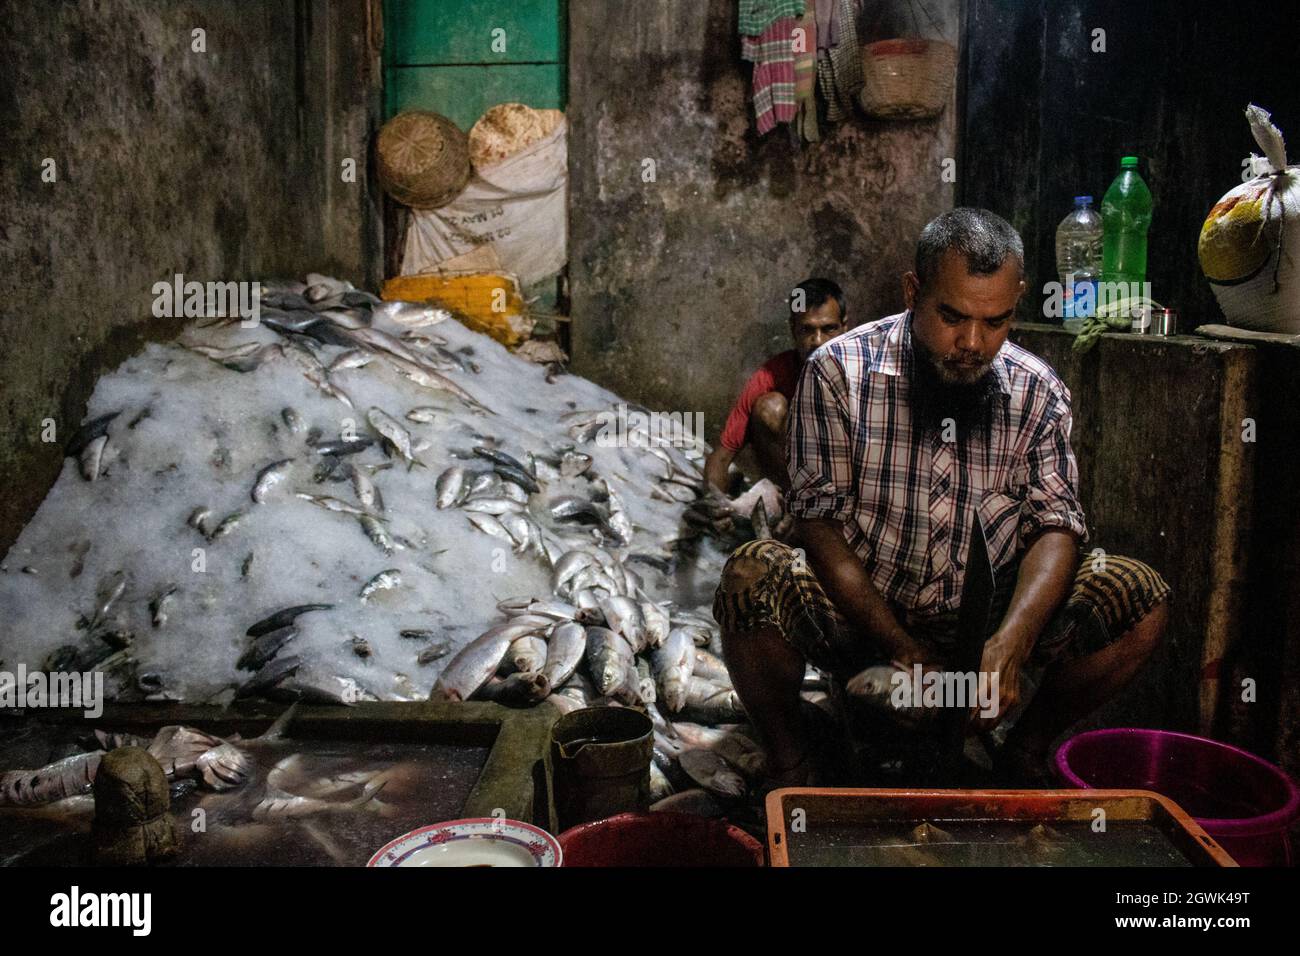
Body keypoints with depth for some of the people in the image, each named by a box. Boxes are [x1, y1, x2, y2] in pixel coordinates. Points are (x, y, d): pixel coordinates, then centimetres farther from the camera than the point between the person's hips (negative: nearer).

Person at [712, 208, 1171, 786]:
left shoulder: (1038, 393, 0)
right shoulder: (839, 372, -10)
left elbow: (1056, 524, -6)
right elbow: (819, 521, -12)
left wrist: (1009, 644, -26)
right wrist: (905, 651, -21)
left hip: (988, 624, 3)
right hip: (859, 618, -2)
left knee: (1140, 597, -17)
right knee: (750, 576, -32)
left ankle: (1026, 748, 7)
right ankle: (790, 763, -5)